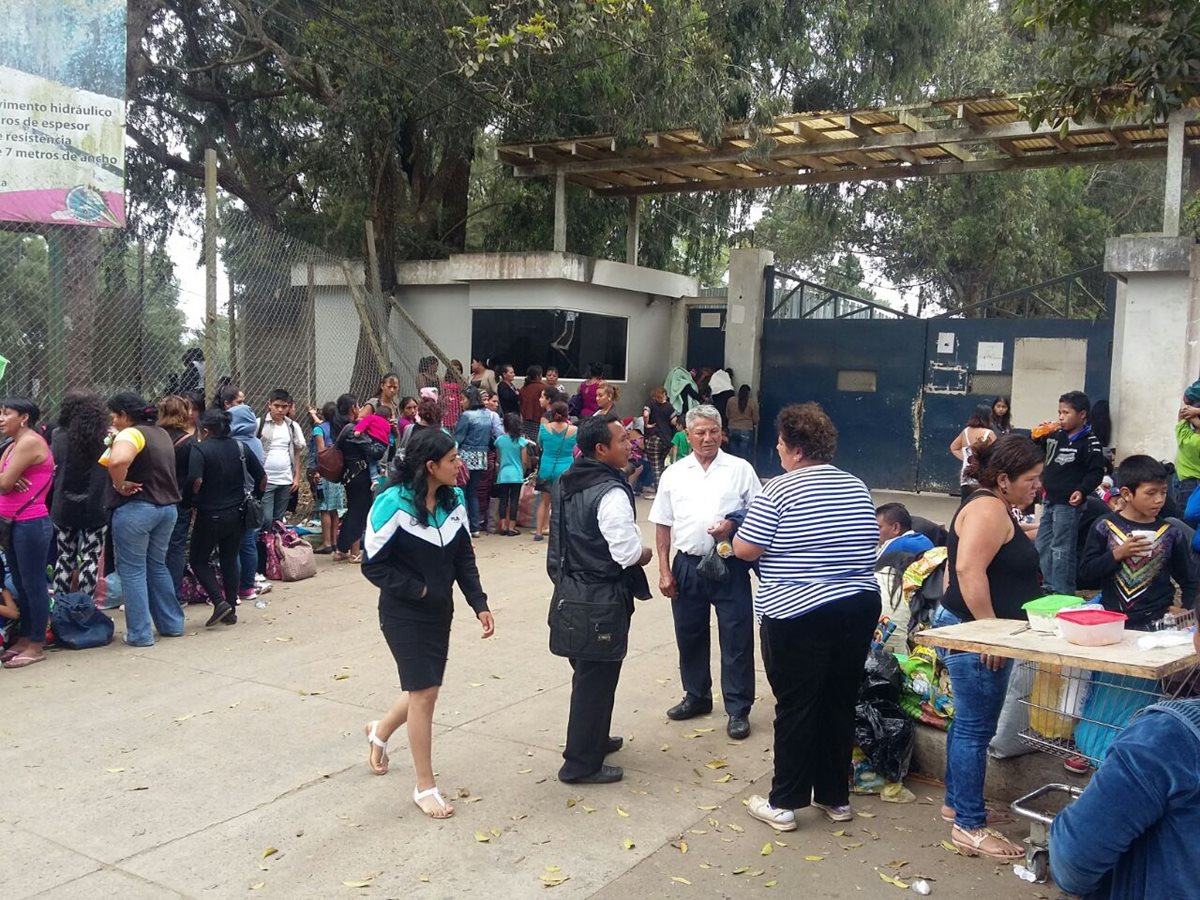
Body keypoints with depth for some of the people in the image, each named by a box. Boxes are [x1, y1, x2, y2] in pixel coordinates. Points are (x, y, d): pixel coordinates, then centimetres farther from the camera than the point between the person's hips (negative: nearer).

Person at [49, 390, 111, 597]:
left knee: (65, 556, 15)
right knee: (91, 558, 5)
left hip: (64, 508, 1)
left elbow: (50, 468, 1)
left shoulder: (58, 436, -6)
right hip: (95, 508, -1)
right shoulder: (106, 438, -7)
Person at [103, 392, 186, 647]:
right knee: (157, 566, 19)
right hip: (168, 506, 8)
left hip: (136, 509, -8)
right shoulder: (161, 433, 14)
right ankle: (172, 624, 23)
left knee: (133, 571, 2)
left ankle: (140, 634, 5)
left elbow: (118, 461, -33)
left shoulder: (130, 434, -13)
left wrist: (120, 486, -19)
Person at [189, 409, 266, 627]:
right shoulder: (240, 448, 4)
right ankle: (231, 611, 17)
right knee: (230, 561, 14)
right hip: (236, 514, 5)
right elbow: (262, 477, 5)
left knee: (199, 561, 11)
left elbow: (196, 480, -27)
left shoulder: (200, 449, -13)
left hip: (210, 515, -5)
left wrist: (194, 498, -8)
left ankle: (219, 602, -5)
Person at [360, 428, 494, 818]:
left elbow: (464, 557, 4)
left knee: (426, 688, 16)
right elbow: (373, 565, -15)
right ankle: (425, 787, 13)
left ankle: (380, 731, 48)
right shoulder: (393, 503, -20)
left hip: (439, 611, 7)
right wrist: (418, 590, -16)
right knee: (424, 693, -3)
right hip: (404, 614, -6)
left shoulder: (454, 499, -2)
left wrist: (479, 604, -4)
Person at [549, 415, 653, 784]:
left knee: (587, 670, 23)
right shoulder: (611, 493, -22)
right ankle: (581, 764, 12)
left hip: (571, 591, 9)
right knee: (597, 677, 3)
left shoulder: (566, 483, 6)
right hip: (603, 598, -9)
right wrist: (646, 553, -3)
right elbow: (629, 553, -23)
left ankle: (593, 738, 39)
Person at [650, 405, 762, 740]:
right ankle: (697, 696, 33)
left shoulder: (740, 469, 0)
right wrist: (664, 571, 3)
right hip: (687, 565, 3)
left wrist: (734, 525, -17)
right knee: (690, 636, 15)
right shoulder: (674, 474, 6)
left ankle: (738, 709, 12)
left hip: (729, 565, -3)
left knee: (737, 639, 1)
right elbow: (663, 526, 8)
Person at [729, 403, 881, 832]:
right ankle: (835, 797, 25)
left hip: (798, 614, -6)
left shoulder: (780, 490, -13)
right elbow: (868, 543, 16)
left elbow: (745, 550, -13)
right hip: (859, 608, 6)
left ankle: (784, 804, 12)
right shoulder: (857, 488, 6)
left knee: (796, 708, 3)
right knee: (840, 704, 14)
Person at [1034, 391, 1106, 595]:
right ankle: (1049, 587, 27)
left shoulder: (1089, 443, -11)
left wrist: (1082, 490, -27)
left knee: (1061, 549, -4)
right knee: (1042, 546, 15)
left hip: (1068, 504, -8)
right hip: (1049, 500, 8)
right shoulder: (1055, 435, 8)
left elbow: (1096, 472, -14)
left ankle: (1062, 593, 5)